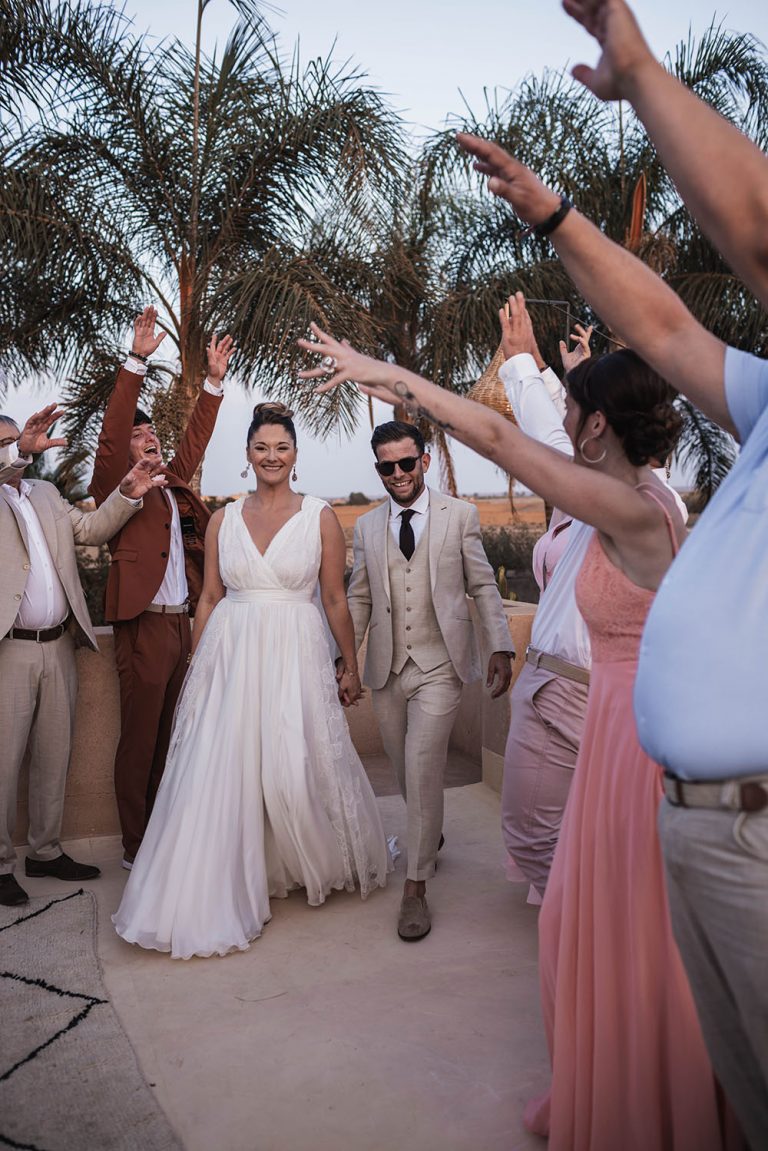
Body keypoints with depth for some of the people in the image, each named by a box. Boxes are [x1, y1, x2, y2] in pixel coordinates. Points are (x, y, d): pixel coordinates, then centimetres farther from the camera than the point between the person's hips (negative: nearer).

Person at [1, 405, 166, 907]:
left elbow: (90, 527, 10)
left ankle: (46, 850, 28)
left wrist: (127, 494, -3)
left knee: (54, 755, 14)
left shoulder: (46, 492, 15)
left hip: (58, 646, 6)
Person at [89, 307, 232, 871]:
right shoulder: (115, 485, 0)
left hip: (181, 624, 6)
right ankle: (136, 847, 13)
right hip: (143, 628, -6)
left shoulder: (173, 483, 17)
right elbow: (111, 431, -12)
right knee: (138, 740, 2)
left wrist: (215, 380, 16)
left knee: (166, 737, 13)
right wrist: (137, 360, -19)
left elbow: (195, 439, 20)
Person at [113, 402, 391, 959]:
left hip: (295, 656, -2)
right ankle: (214, 895, 19)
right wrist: (196, 668, 8)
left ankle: (320, 863, 32)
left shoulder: (320, 516, 1)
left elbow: (336, 600, 3)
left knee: (299, 768, 3)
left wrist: (351, 668, 4)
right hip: (229, 655, 2)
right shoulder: (224, 519, 8)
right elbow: (209, 598, 10)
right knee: (222, 774, 3)